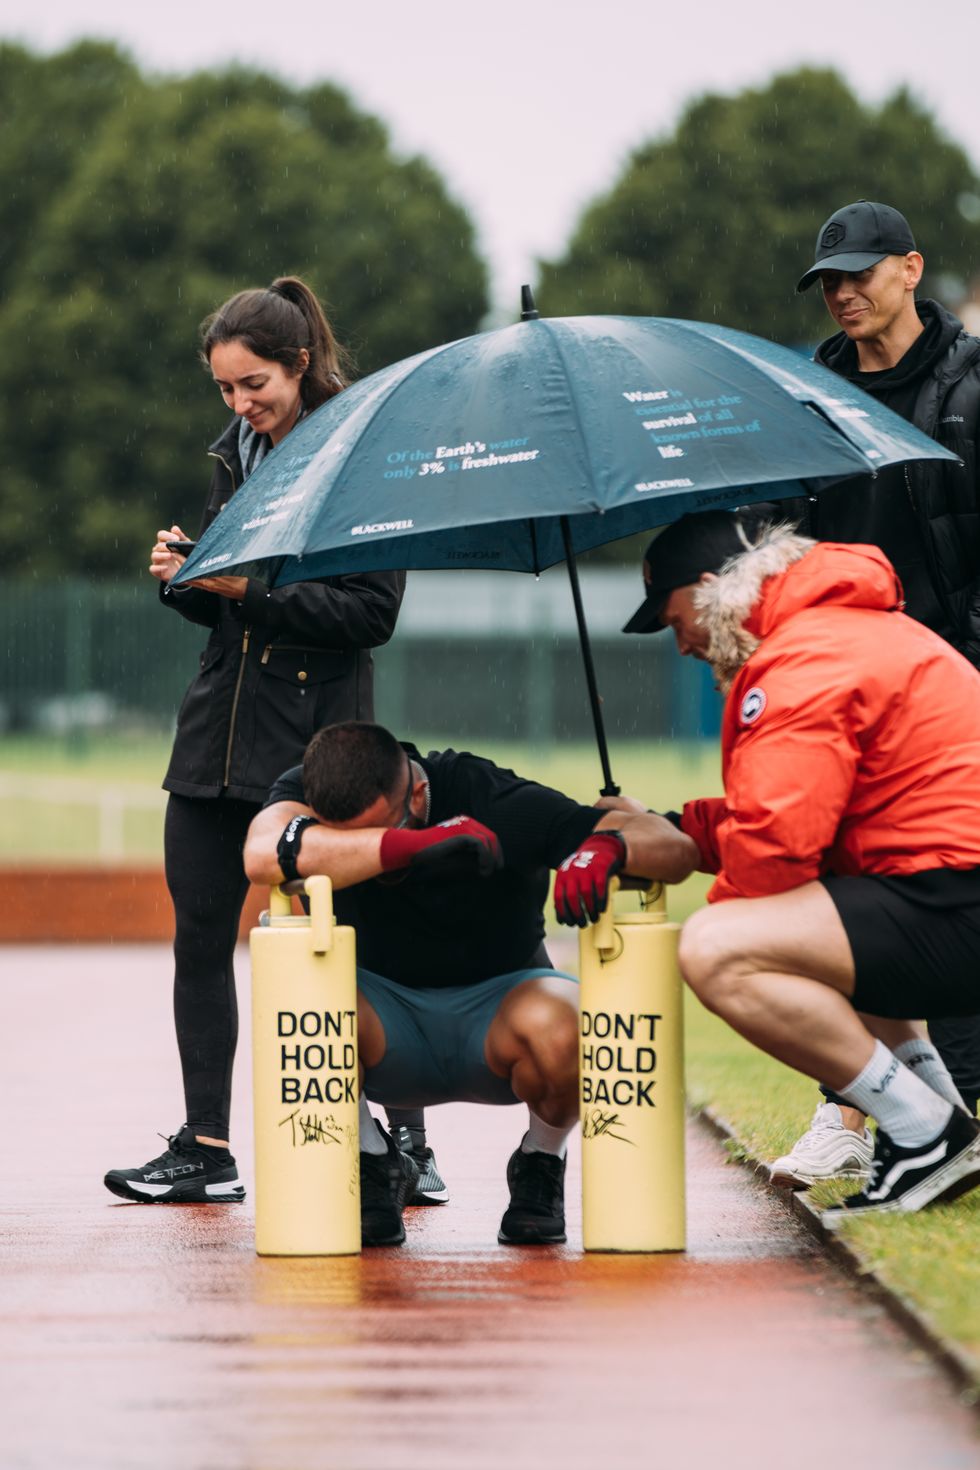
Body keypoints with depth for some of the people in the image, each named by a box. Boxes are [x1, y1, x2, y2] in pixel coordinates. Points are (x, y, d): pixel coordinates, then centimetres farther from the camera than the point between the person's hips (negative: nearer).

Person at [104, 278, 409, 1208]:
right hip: (221, 727, 7)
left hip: (316, 737, -7)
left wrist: (252, 589, -19)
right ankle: (204, 1151, 9)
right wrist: (183, 578, -2)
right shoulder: (236, 455, 14)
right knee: (200, 935, 4)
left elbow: (372, 612, -14)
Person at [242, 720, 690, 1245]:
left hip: (496, 998, -1)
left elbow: (671, 846, -24)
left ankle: (540, 1164, -1)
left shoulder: (494, 803, -22)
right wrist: (411, 845, -51)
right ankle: (373, 1163, -3)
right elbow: (263, 854, -44)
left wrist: (609, 846, -47)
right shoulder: (306, 790, -18)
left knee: (556, 1028, -36)